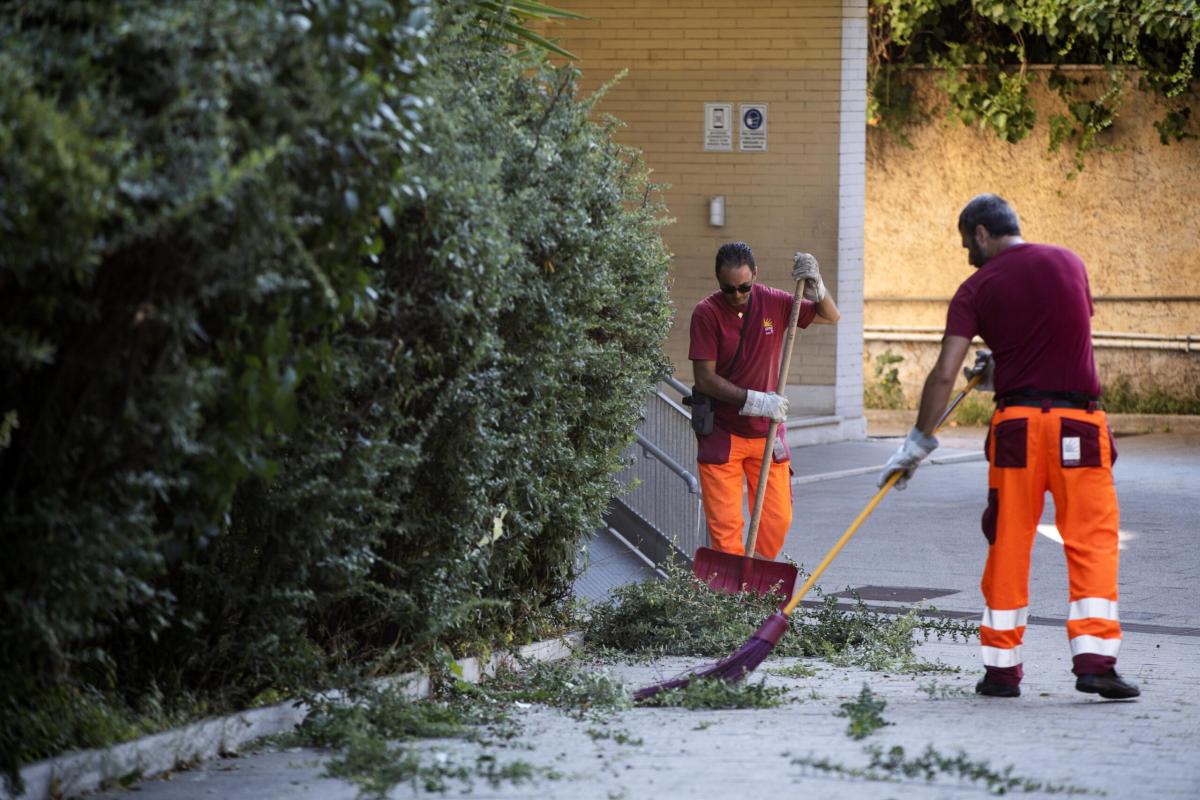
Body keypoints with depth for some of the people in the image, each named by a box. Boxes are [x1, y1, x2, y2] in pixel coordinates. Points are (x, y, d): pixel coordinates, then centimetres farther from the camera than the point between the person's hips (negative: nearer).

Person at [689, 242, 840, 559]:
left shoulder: (773, 302, -2)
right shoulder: (706, 313, -12)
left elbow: (830, 317, 8)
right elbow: (704, 379, -15)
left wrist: (815, 285, -12)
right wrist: (754, 400, -23)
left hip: (766, 432, 3)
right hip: (721, 434, -3)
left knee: (777, 521, 2)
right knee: (725, 524, -7)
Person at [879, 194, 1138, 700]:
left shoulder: (977, 288, 1)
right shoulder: (1069, 263, 11)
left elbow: (944, 374, -5)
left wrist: (919, 441, 2)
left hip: (1016, 422, -1)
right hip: (1079, 422, 1)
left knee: (1009, 545, 8)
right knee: (1092, 539, 0)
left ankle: (1001, 669, 11)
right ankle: (1094, 660, -12)